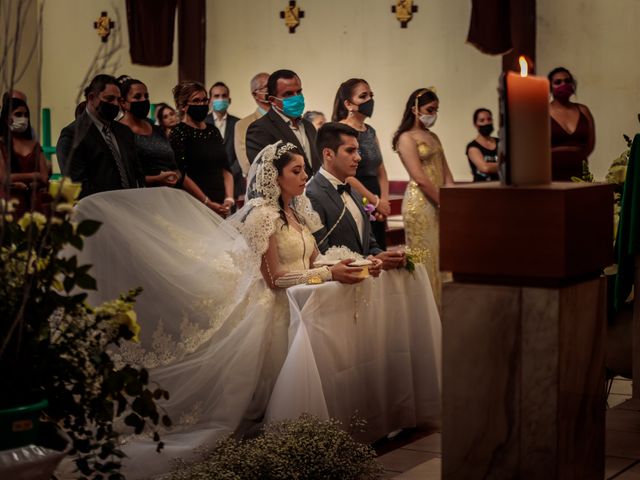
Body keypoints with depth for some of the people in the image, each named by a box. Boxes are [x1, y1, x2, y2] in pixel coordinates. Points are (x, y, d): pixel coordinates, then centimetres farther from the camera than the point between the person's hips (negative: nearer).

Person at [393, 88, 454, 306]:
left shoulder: (433, 137, 18)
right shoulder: (406, 138, -6)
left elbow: (446, 172, 14)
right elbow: (420, 178, -13)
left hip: (439, 204, 8)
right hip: (420, 204, -7)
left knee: (440, 258, 6)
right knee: (424, 260, -5)